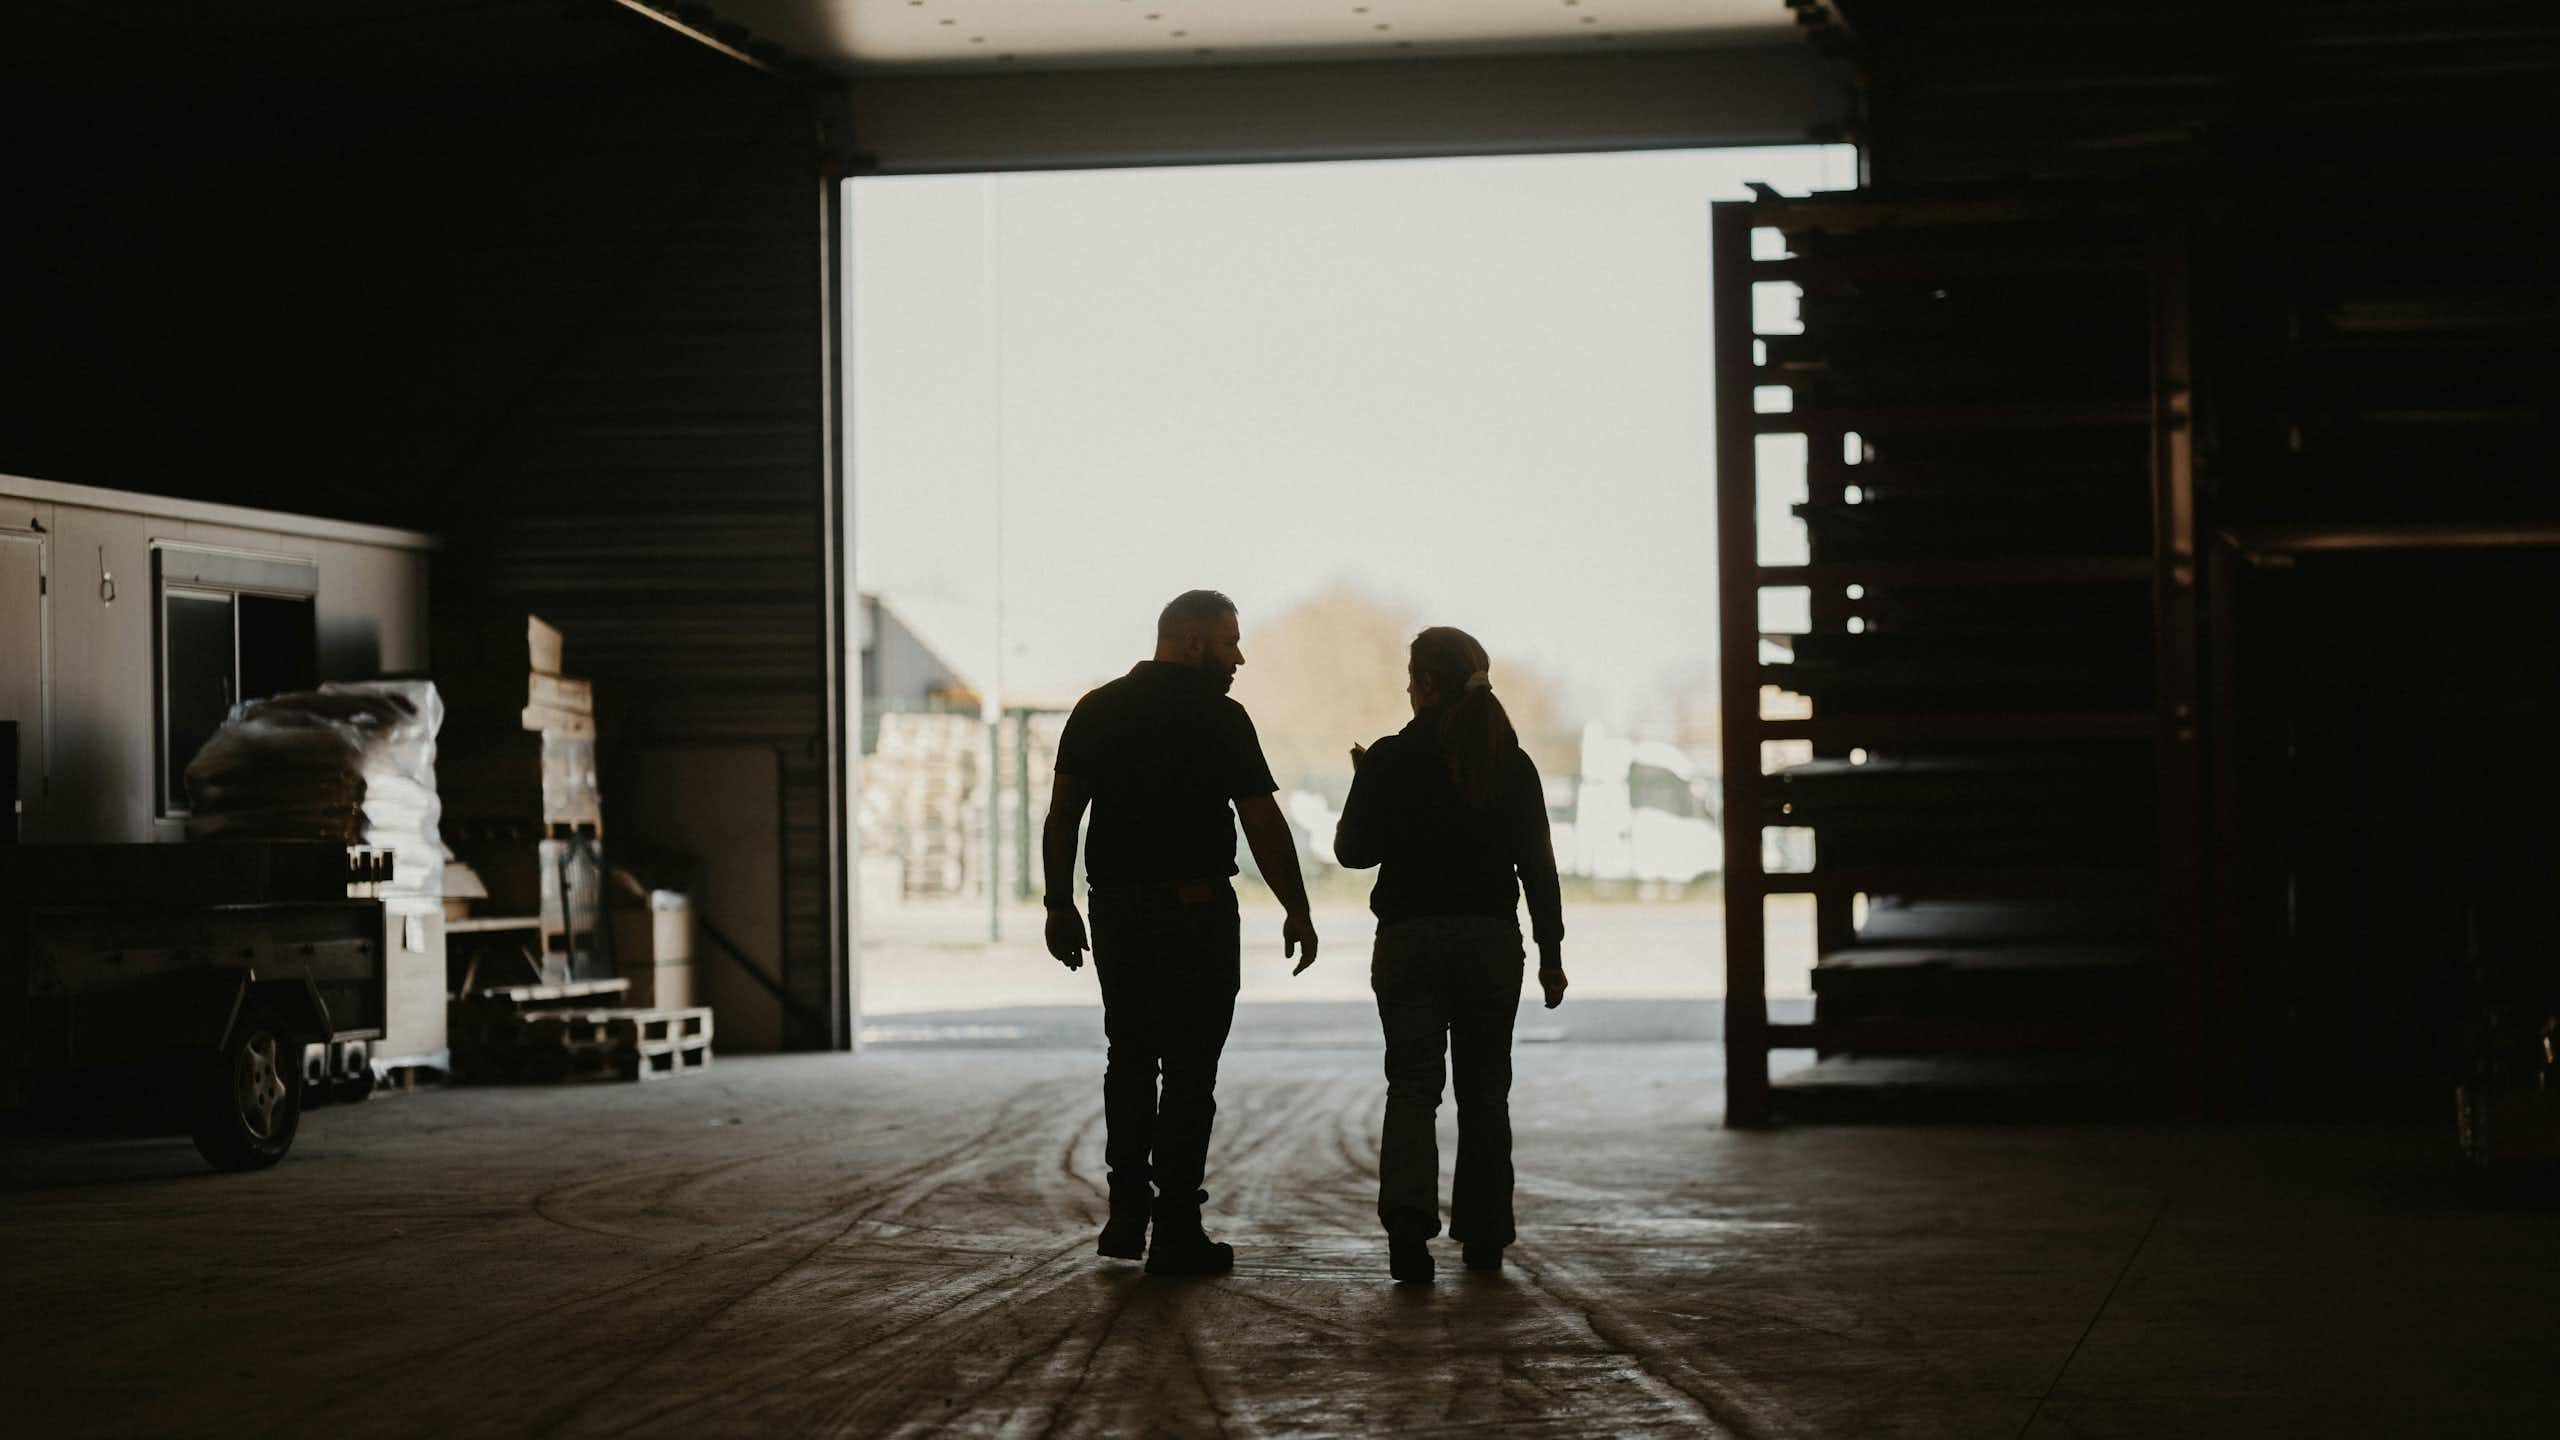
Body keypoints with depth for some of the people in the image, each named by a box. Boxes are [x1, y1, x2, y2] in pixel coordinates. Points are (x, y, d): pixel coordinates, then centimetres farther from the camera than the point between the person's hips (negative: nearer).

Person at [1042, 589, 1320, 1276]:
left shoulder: (1095, 710, 7)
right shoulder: (1217, 717, -8)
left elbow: (1061, 815, 5)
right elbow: (1264, 825, -9)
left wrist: (1060, 906, 10)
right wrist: (1297, 912, -2)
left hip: (1116, 911, 5)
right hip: (1197, 912, -5)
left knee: (1130, 1062, 17)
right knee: (1189, 1071, 0)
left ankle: (1127, 1215, 15)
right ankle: (1176, 1232, 0)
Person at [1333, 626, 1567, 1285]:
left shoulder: (1391, 761, -7)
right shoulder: (1512, 762, 0)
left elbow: (1353, 849, 0)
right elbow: (1538, 864, 2)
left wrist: (1363, 784, 16)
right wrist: (1550, 954, 8)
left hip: (1410, 938, -2)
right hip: (1492, 939, 2)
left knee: (1412, 1086, -1)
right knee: (1484, 1090, 13)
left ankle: (1409, 1217, -23)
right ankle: (1483, 1236, 16)